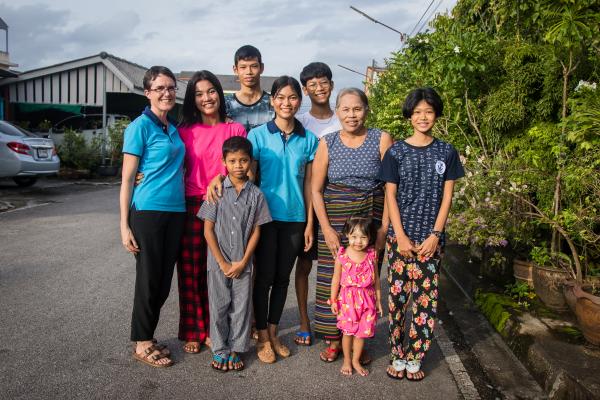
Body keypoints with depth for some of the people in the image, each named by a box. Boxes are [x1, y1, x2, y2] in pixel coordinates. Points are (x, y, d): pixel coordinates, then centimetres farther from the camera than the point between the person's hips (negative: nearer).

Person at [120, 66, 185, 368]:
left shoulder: (174, 128, 13)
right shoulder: (140, 126, -6)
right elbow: (127, 179, -8)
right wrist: (124, 225, -12)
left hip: (176, 212, 7)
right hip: (148, 211, -6)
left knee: (165, 280, 12)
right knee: (149, 279, 2)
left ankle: (148, 336, 28)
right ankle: (141, 344, 19)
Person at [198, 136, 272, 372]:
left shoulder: (255, 194, -1)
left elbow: (256, 231, 1)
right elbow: (208, 230, -5)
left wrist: (243, 262, -6)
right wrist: (222, 263, -8)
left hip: (243, 263, 1)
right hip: (218, 262, -1)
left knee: (241, 307, 9)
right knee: (219, 306, 9)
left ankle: (236, 349, 25)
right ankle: (219, 350, 24)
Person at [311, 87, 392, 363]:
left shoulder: (381, 140, -1)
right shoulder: (327, 143, 2)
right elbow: (316, 190, 1)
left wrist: (383, 227, -7)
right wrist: (326, 229, -7)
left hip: (371, 219, 0)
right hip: (334, 219, 1)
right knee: (332, 279, 3)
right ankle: (333, 340, 22)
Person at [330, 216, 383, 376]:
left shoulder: (371, 255, -7)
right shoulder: (342, 255, -12)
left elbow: (376, 279, 4)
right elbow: (336, 279, -3)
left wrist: (378, 300, 8)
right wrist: (333, 300, 1)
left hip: (366, 299, 2)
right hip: (347, 299, -1)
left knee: (362, 332, 11)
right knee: (348, 332, 11)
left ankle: (356, 361, 31)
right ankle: (347, 360, 31)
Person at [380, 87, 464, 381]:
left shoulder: (446, 152, 4)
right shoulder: (396, 152, 1)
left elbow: (447, 197, 3)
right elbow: (390, 196, -1)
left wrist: (435, 235, -6)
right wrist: (400, 236, -8)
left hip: (431, 238, 1)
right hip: (400, 237, -1)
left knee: (426, 298, 4)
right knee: (397, 296, 4)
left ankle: (415, 357, 19)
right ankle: (397, 355, 19)